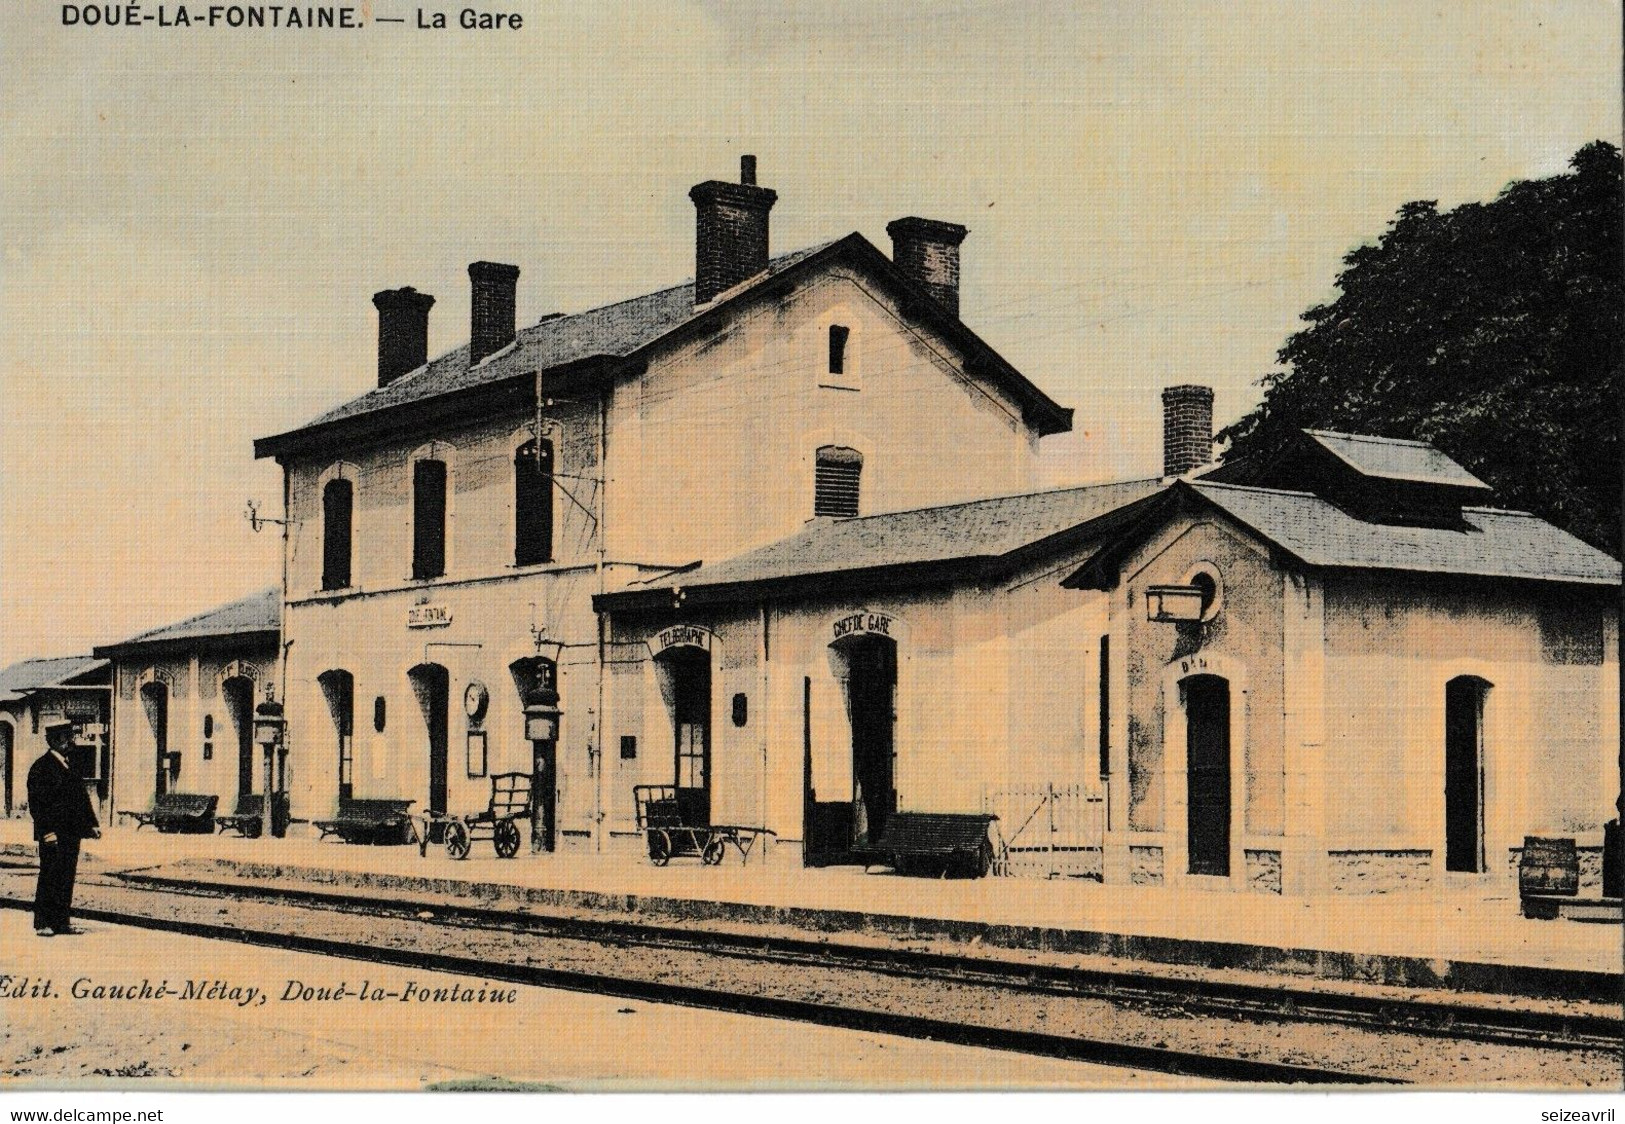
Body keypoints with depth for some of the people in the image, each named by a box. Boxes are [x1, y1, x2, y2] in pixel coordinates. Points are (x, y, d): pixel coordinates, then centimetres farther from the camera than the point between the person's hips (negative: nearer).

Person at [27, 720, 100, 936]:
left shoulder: (70, 766, 15)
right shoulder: (41, 767, -9)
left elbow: (82, 796, 19)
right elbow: (36, 802, -14)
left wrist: (92, 823, 11)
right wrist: (47, 831, -20)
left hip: (71, 833, 8)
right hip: (53, 835, -8)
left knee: (66, 878, 9)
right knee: (49, 879, -3)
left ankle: (61, 922, 15)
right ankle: (42, 924, 3)